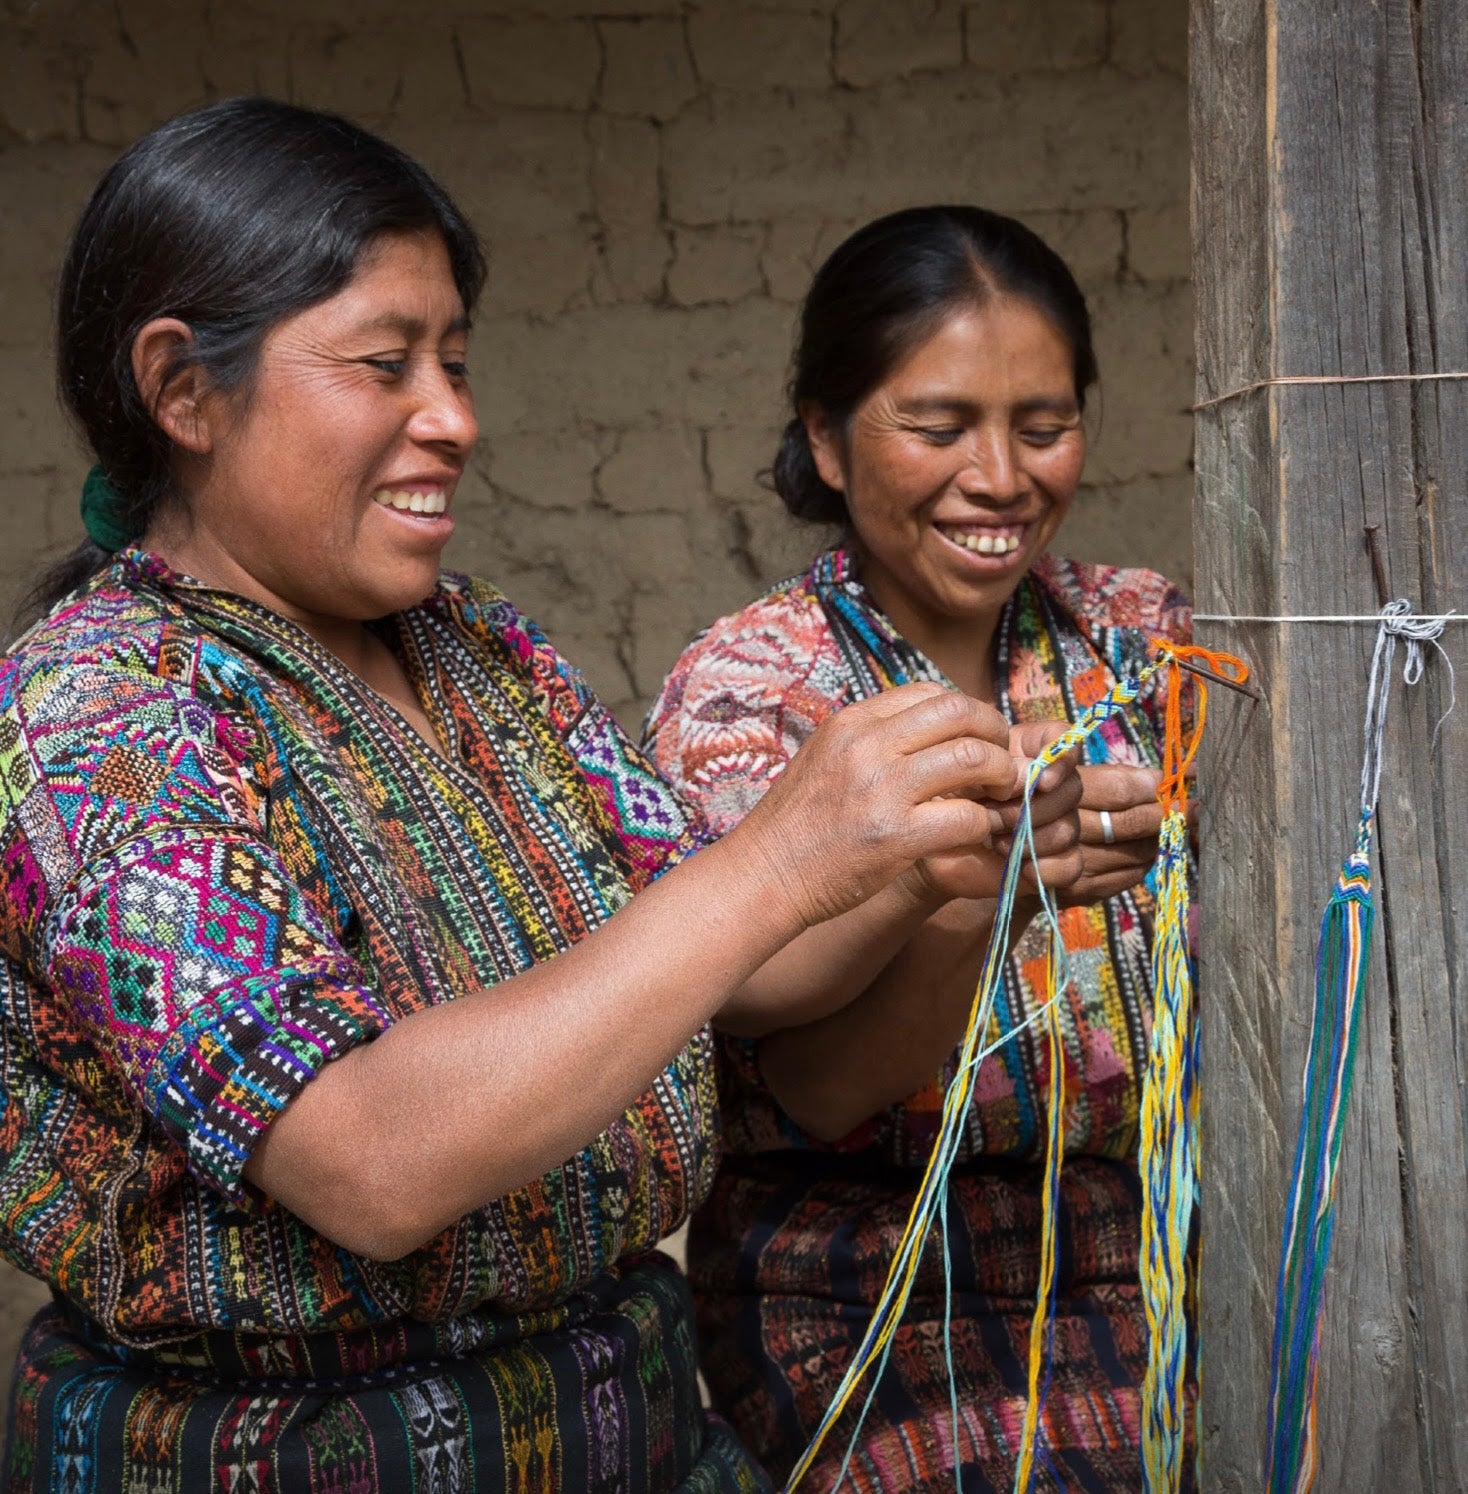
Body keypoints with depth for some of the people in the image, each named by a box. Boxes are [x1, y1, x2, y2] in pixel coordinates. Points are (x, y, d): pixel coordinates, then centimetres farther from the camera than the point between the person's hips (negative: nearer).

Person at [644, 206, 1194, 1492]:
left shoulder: (1141, 637, 4)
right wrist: (981, 889, -31)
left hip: (1162, 1274, 4)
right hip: (879, 1318, -3)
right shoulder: (744, 694, -6)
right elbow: (805, 1094, -14)